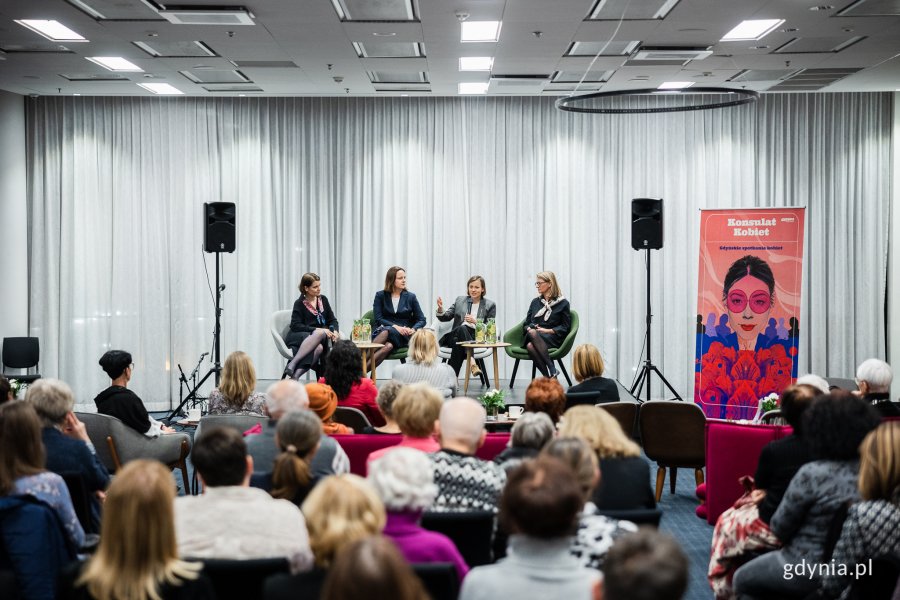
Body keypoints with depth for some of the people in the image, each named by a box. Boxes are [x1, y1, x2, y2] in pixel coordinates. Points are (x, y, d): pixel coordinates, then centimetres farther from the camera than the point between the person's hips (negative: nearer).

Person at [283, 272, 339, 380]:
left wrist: (335, 331, -10)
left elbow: (332, 320, 13)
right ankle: (293, 364, -39)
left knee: (319, 348, -34)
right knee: (320, 333, -36)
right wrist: (317, 330, -21)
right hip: (296, 338, -4)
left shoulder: (323, 300, 11)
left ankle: (296, 375, -43)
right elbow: (296, 326, -12)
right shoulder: (299, 303, -4)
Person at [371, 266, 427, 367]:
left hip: (402, 336, 0)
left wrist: (413, 329, -12)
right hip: (382, 331, 0)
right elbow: (378, 318, -1)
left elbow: (422, 320, 10)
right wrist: (395, 326, -17)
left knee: (387, 332, -37)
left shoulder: (411, 297, 12)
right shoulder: (380, 295, 10)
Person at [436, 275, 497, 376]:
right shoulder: (460, 300, 20)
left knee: (458, 342, -36)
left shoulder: (490, 305, 12)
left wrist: (475, 321, -11)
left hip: (477, 338, -2)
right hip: (456, 334, 2)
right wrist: (440, 309, -5)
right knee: (462, 328, -36)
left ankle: (452, 377, -41)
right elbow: (446, 317, 18)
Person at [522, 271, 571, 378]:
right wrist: (529, 328, -1)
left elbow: (565, 327, 4)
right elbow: (527, 323, 23)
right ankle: (552, 371, -44)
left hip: (552, 339, -4)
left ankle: (549, 376, -41)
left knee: (532, 337, -39)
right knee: (530, 347, -36)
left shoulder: (562, 303, 7)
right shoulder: (535, 302, 22)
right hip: (533, 337, 4)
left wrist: (548, 330, -9)